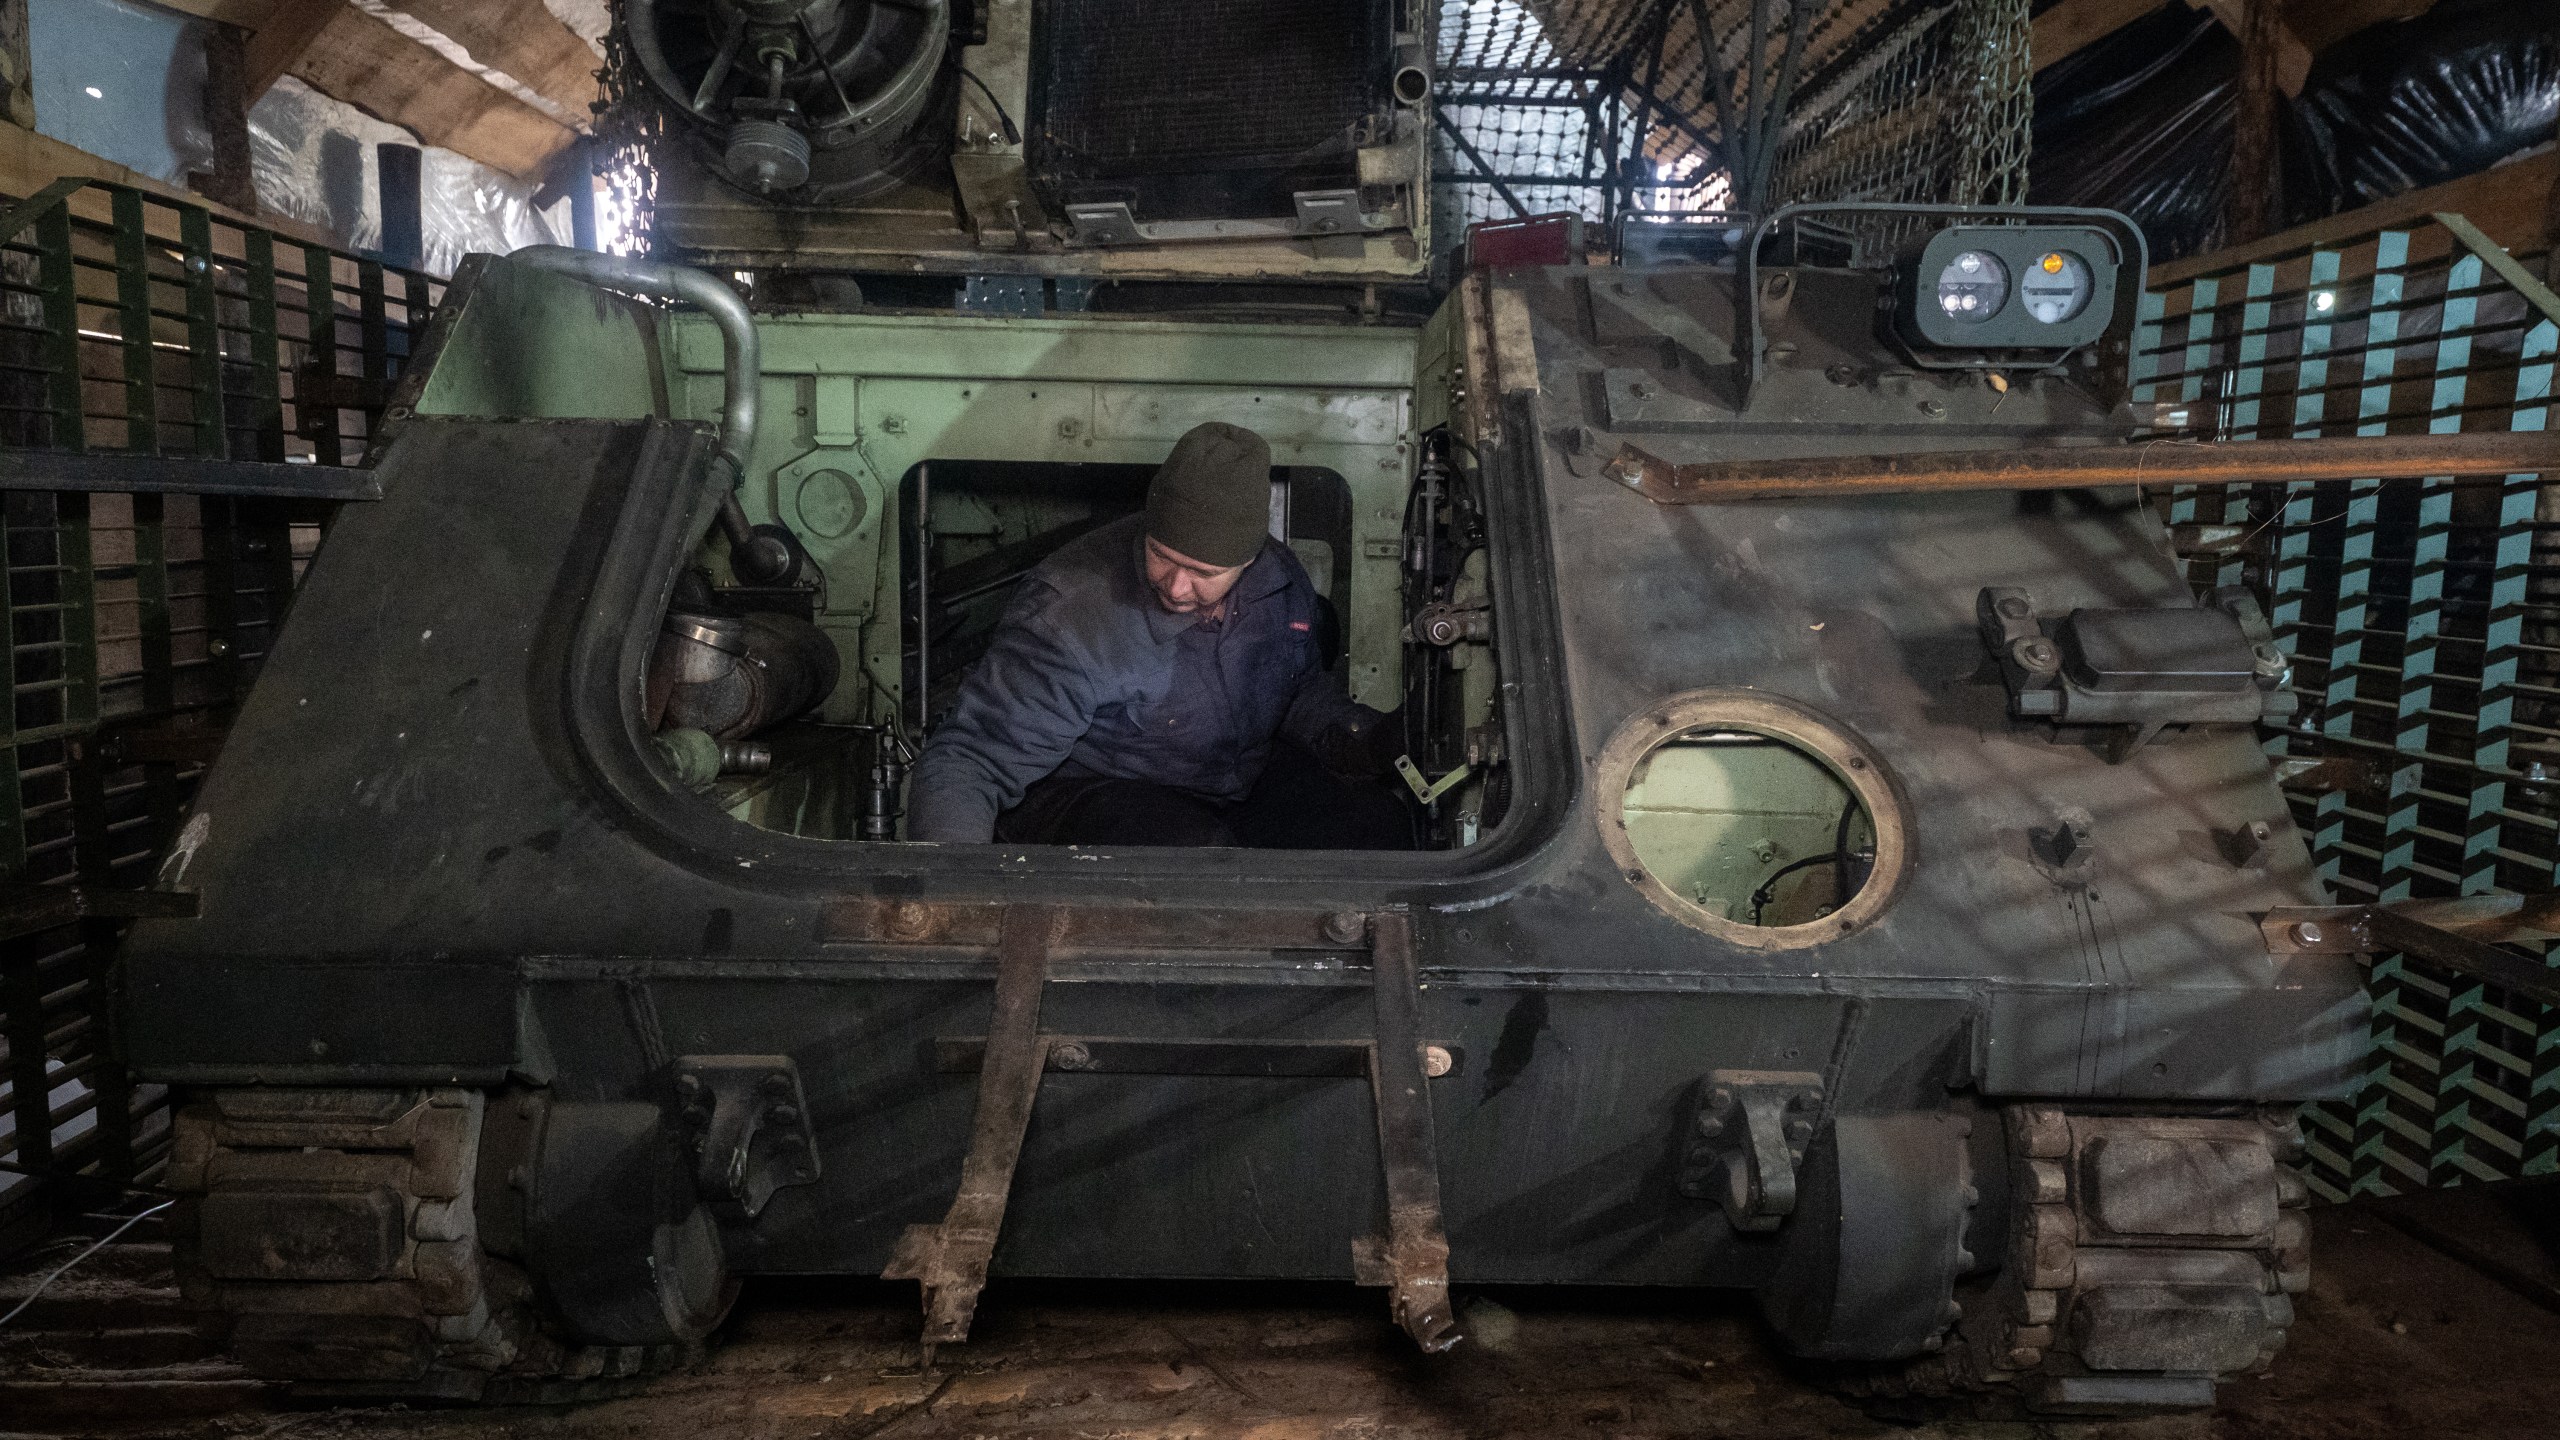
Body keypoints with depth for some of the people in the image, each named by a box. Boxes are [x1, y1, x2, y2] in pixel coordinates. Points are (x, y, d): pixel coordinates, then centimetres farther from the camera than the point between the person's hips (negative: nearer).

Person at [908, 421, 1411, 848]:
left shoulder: (1279, 579, -6)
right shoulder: (1067, 615, -27)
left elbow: (1304, 689, 17)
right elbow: (965, 761, -27)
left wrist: (1356, 739, -5)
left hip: (1246, 784, 6)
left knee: (1379, 824, -14)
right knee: (1195, 846, -38)